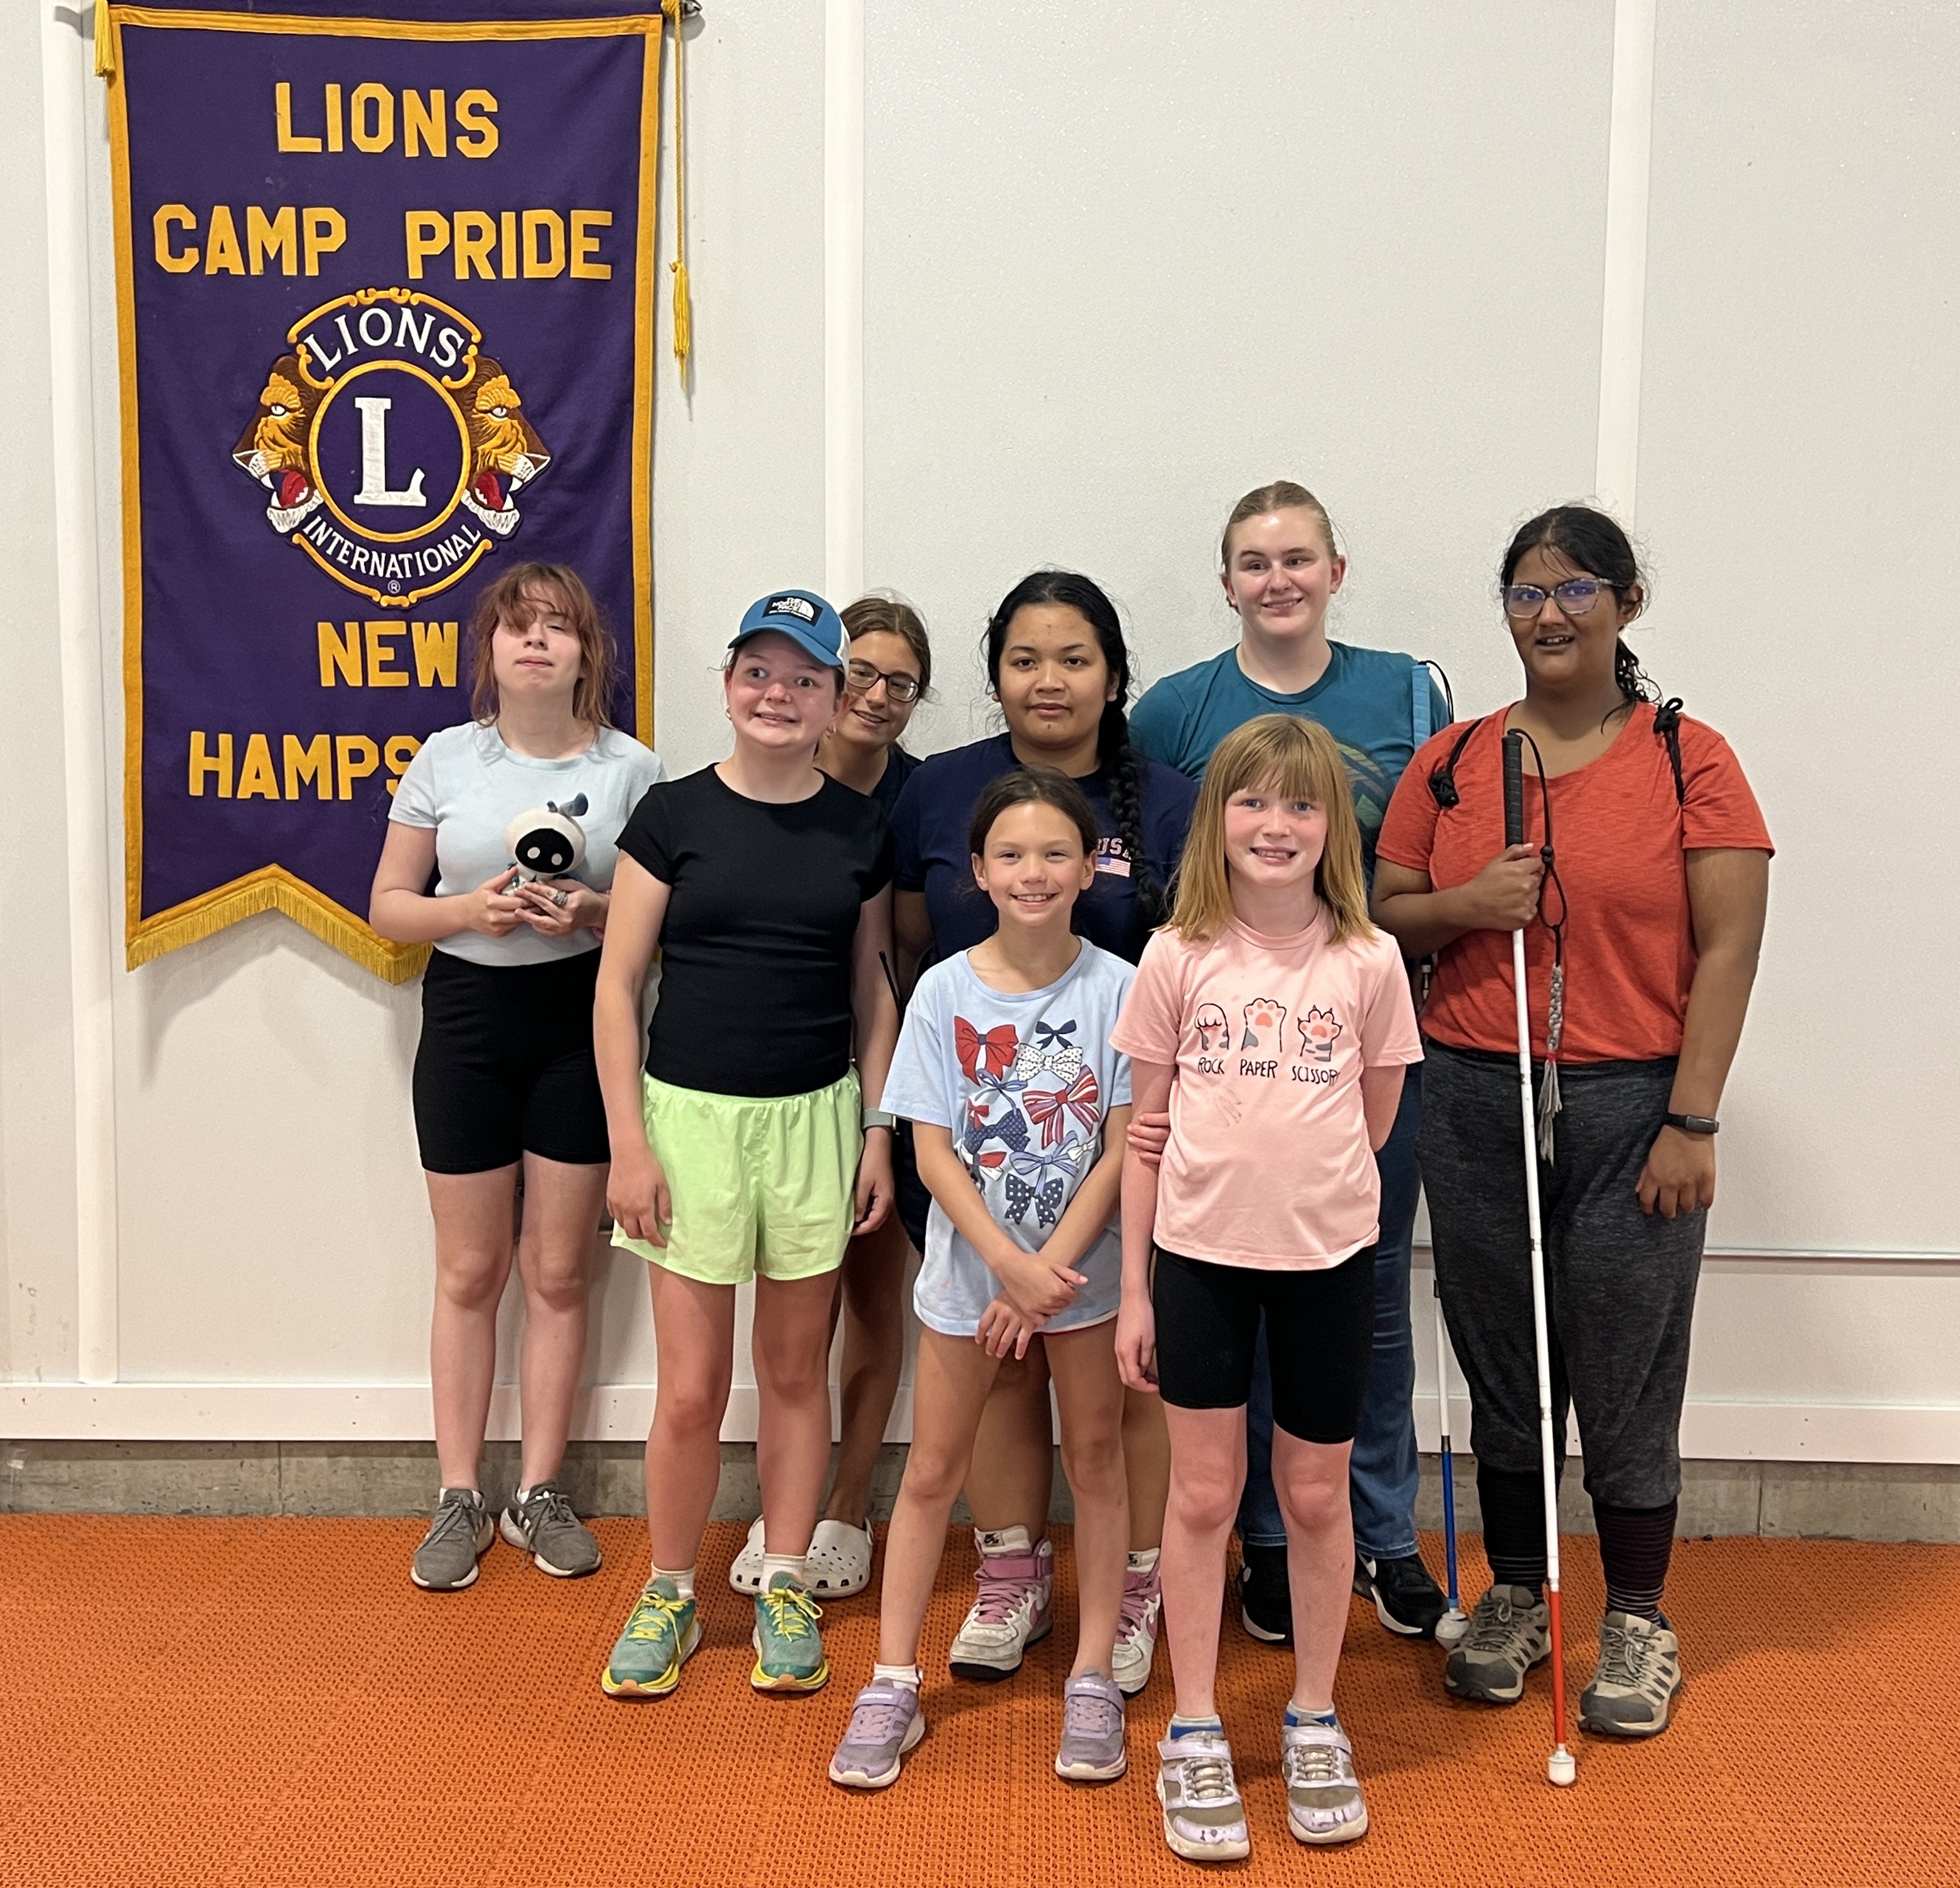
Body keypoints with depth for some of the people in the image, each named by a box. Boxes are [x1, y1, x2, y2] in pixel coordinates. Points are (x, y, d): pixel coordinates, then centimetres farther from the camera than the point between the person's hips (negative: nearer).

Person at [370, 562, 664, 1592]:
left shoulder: (630, 767, -1)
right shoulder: (446, 758, 1)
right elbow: (388, 906, 3)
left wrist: (597, 913, -17)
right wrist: (472, 909, -16)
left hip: (581, 1024, 0)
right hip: (467, 1016, 1)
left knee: (559, 1272, 7)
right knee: (469, 1272, 8)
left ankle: (538, 1494, 21)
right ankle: (459, 1499, 19)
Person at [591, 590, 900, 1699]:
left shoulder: (860, 829, 4)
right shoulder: (675, 814, -2)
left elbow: (874, 993, 10)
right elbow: (619, 987, -2)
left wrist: (879, 1130, 3)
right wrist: (629, 1142, -6)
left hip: (816, 1118, 2)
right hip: (691, 1115, -2)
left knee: (796, 1373, 12)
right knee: (692, 1390, 2)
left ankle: (786, 1590, 28)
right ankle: (670, 1598, 23)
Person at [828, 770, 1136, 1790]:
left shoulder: (1117, 989, -9)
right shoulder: (945, 991, -8)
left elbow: (1122, 1151, -10)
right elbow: (934, 1151, -9)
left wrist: (1049, 1272, -16)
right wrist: (1011, 1264, -19)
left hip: (1083, 1268, 0)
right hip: (969, 1266, 1)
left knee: (1095, 1461, 10)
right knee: (931, 1470, 8)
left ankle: (1093, 1682, 25)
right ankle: (892, 1686, 20)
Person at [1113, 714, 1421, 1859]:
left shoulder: (1370, 961, -3)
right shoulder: (1179, 958, -3)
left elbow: (1373, 1121, 8)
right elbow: (1145, 1132, 0)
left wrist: (1300, 1179, 3)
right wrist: (1134, 1288, 1)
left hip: (1329, 1255, 1)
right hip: (1199, 1257, 0)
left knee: (1316, 1497, 12)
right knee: (1204, 1495, 8)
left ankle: (1316, 1723, 31)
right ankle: (1196, 1736, 23)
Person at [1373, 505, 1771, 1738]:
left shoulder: (1689, 758, -1)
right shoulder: (1452, 760, 8)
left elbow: (1729, 947, -5)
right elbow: (1380, 918, 10)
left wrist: (1692, 1121, -10)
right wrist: (1466, 905, -11)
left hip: (1632, 1105, -3)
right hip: (1476, 1102, 3)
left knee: (1628, 1379, 5)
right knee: (1503, 1370, 12)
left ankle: (1639, 1621, 24)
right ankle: (1515, 1599, 30)